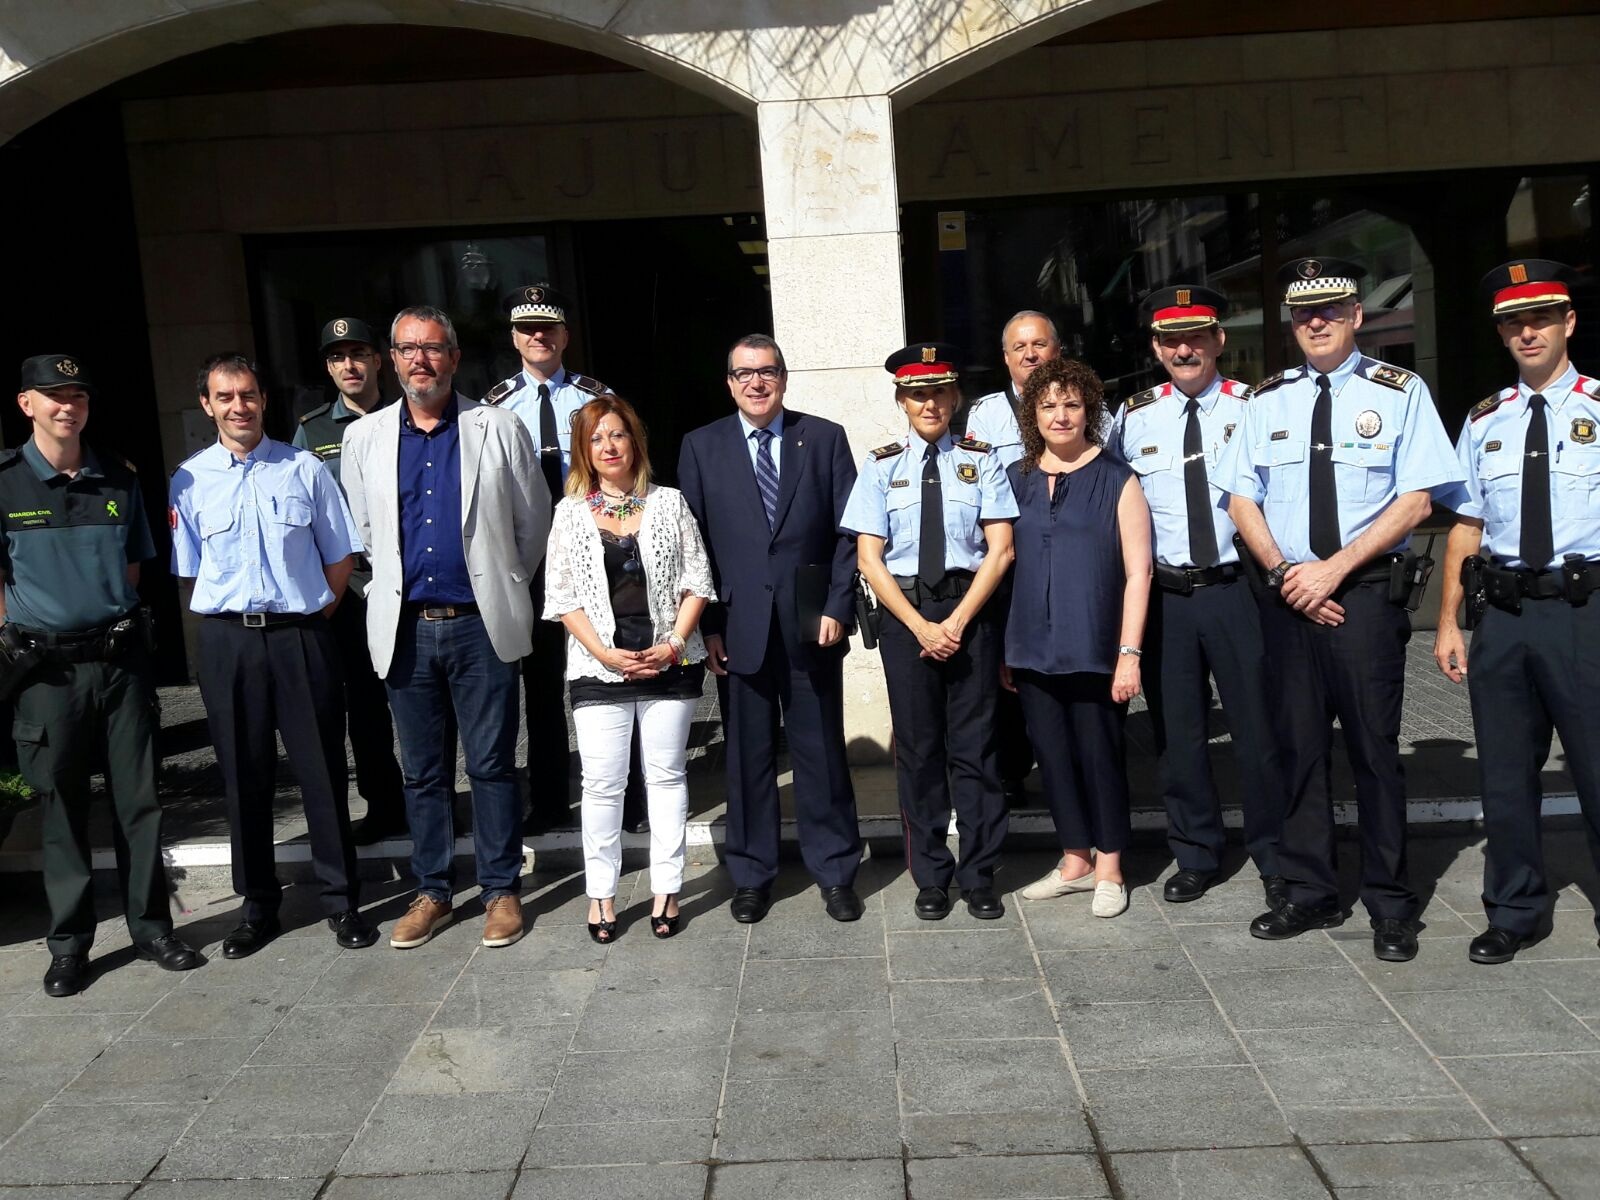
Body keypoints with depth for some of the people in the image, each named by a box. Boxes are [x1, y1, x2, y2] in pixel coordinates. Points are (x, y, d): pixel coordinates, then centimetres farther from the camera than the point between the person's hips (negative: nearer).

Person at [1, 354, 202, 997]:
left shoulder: (119, 479, 7)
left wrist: (110, 619, 8)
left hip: (121, 657, 2)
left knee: (139, 799, 6)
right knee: (61, 806, 6)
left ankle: (151, 927, 18)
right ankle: (68, 944, 18)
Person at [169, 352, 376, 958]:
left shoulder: (305, 469, 2)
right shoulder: (189, 480, 4)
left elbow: (340, 557, 7)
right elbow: (189, 571, 9)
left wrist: (309, 620, 1)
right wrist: (243, 623, 2)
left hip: (302, 636, -1)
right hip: (228, 642, 1)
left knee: (322, 771, 3)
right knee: (243, 776, 10)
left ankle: (342, 902, 17)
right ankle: (258, 906, 24)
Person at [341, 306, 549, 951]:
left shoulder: (499, 429, 0)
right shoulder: (364, 437, 7)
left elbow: (532, 524, 7)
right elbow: (363, 531, 17)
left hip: (481, 625, -2)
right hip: (405, 627, 3)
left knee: (493, 764, 4)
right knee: (422, 771, 11)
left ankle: (501, 889, 16)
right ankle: (432, 890, 24)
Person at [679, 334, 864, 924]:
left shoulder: (824, 437, 5)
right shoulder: (701, 447, 6)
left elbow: (848, 532, 3)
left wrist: (838, 607, -6)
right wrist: (708, 625, -3)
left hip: (810, 624, 0)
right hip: (738, 626, 0)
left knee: (821, 751, 7)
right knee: (747, 755, 8)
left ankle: (836, 873, 20)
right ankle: (751, 874, 22)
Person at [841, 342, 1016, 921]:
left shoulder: (980, 461, 5)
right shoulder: (882, 467, 4)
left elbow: (1000, 551, -1)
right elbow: (869, 560, -1)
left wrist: (958, 620, -11)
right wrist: (921, 626, -9)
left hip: (971, 610, 0)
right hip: (905, 613, 0)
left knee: (974, 745, 4)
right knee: (917, 747, 6)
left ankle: (979, 877, 17)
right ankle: (931, 878, 19)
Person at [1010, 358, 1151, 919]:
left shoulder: (1117, 480, -2)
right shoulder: (1015, 478, 9)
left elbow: (1138, 572, -4)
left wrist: (1129, 652, -10)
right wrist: (1003, 648, 6)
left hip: (1095, 650, -3)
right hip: (1033, 650, 4)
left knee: (1099, 754, 6)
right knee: (1053, 754, 11)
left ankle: (1109, 869, 22)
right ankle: (1075, 861, 27)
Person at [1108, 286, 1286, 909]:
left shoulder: (1253, 407, 0)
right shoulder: (1133, 419, 6)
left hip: (1236, 589, -2)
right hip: (1164, 595, 2)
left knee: (1257, 725, 3)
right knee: (1177, 731, 10)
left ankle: (1276, 860, 20)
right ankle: (1195, 855, 26)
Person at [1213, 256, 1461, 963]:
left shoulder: (1399, 393, 1)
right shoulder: (1268, 401, 10)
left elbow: (1416, 502, -6)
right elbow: (1241, 500, 7)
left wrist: (1334, 568, -14)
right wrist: (1285, 573, -7)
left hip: (1367, 592, -3)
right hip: (1287, 594, 3)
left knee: (1374, 746, 1)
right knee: (1298, 744, 7)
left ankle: (1390, 906, 14)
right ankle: (1309, 893, 19)